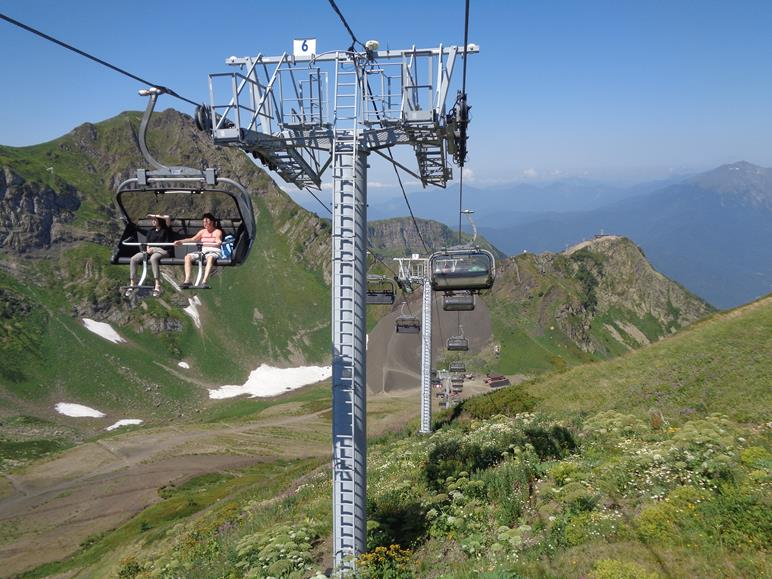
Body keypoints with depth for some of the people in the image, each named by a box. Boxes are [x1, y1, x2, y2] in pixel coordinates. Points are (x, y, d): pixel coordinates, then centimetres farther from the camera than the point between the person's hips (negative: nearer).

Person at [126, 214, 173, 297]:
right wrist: (148, 248, -6)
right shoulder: (150, 231, 25)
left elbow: (167, 218, -8)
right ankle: (132, 284, -16)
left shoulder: (165, 229, 8)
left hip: (162, 250, -6)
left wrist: (155, 216, 2)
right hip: (150, 250, 6)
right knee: (133, 259, -17)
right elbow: (147, 242, 17)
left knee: (153, 258, -41)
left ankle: (157, 286, -45)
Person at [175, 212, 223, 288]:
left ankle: (204, 281, -51)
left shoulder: (217, 232, 3)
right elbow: (193, 239, 12)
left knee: (210, 257, -41)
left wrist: (218, 242, -44)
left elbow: (218, 240, -18)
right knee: (188, 257, -18)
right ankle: (187, 280, -27)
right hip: (203, 251, 6)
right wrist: (181, 241, -2)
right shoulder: (202, 232, 20)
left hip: (214, 251, -6)